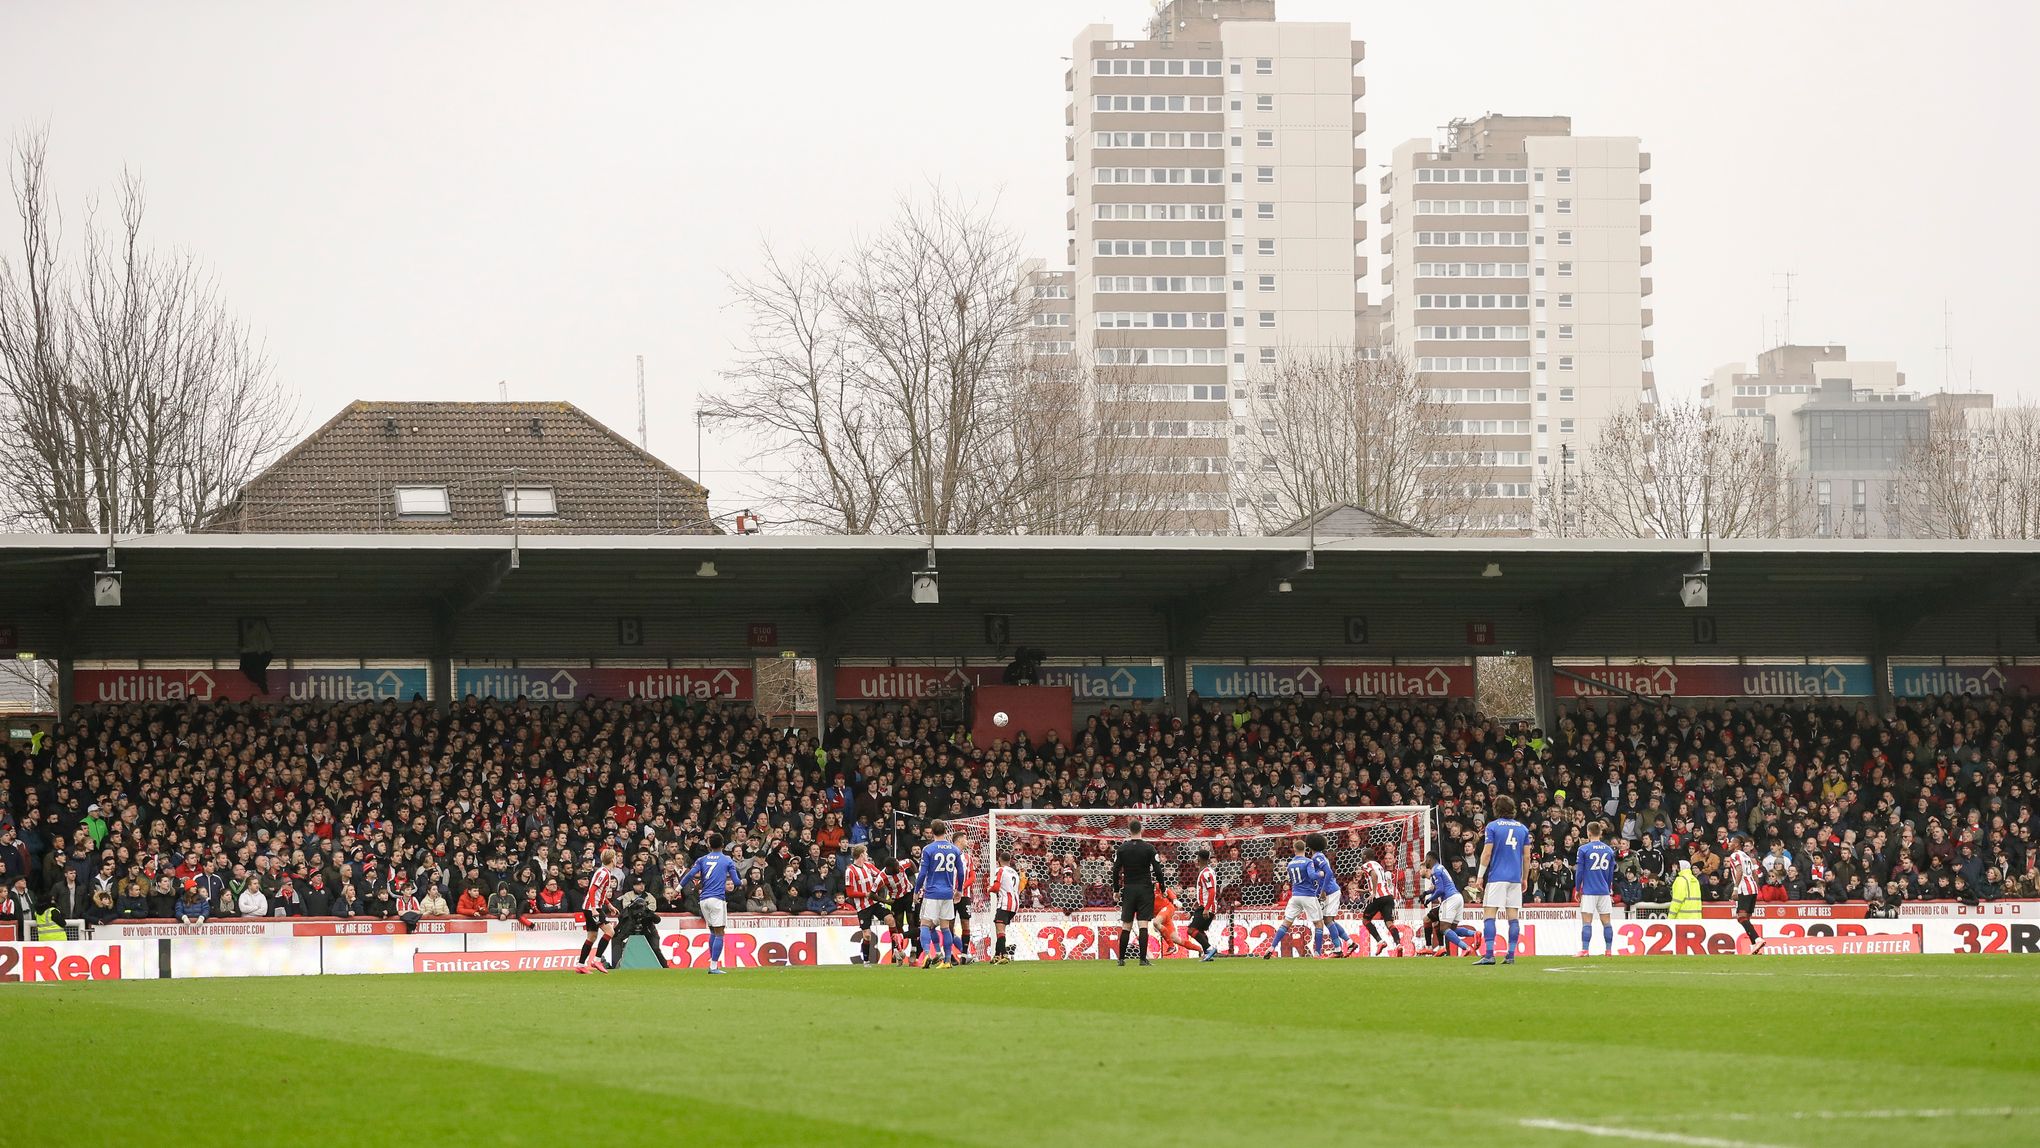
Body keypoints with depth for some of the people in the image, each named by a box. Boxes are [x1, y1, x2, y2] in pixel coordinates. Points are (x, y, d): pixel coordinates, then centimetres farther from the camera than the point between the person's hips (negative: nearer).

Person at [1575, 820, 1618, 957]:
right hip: (1604, 891, 4)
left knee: (1586, 921, -5)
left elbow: (1579, 871, -5)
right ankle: (1608, 950, 6)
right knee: (1607, 922, 7)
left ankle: (1585, 950, -12)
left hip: (1589, 891, -4)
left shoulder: (1584, 849, -6)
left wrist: (1577, 889, 5)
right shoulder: (1609, 850, 8)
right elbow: (1611, 873, 14)